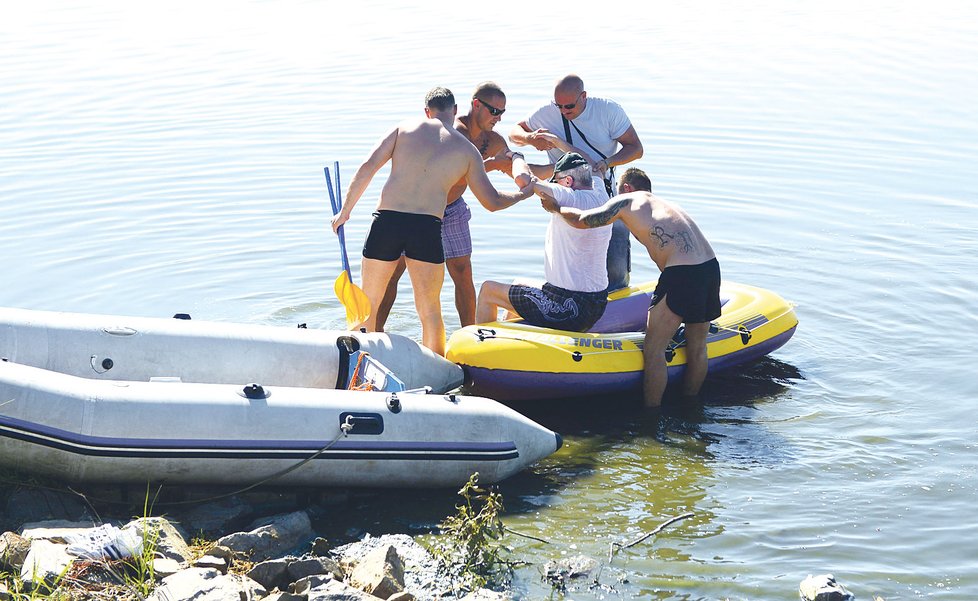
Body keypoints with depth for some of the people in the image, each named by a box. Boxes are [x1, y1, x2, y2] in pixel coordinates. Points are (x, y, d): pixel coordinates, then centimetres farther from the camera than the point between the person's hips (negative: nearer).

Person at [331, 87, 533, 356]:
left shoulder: (405, 128, 11)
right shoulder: (467, 150, 11)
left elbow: (367, 168, 4)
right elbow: (493, 201, 15)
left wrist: (345, 211, 12)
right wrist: (524, 193, 35)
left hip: (386, 222, 1)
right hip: (427, 228, -1)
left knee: (368, 305, 16)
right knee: (430, 311, 13)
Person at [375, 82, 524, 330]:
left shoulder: (493, 141, -5)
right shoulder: (456, 131, -28)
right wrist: (492, 164, -41)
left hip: (452, 210, 6)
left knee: (463, 275, 2)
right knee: (392, 272, -3)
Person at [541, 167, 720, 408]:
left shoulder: (627, 200, 8)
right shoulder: (668, 205, 30)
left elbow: (583, 220, 5)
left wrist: (556, 207, 20)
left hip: (682, 274, -8)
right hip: (711, 267, 8)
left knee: (654, 350, 3)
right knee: (697, 347, 20)